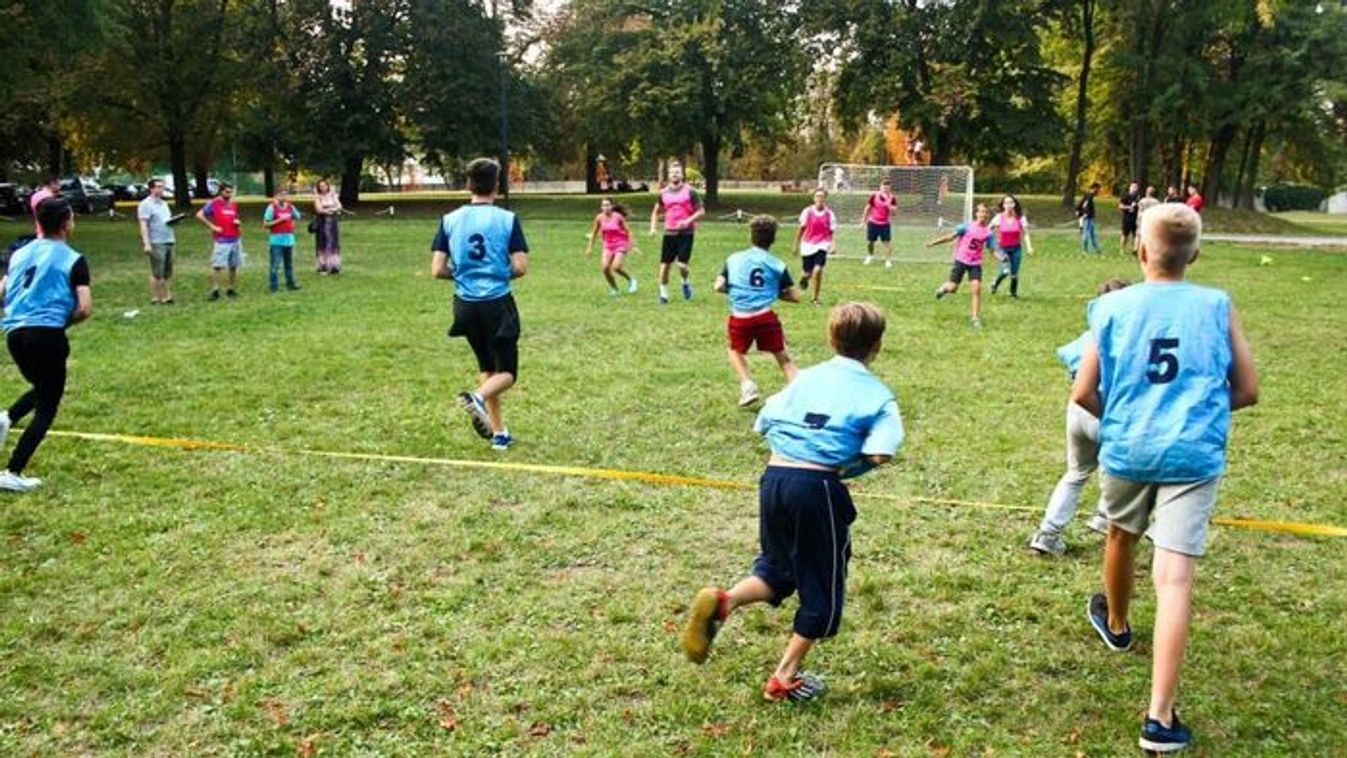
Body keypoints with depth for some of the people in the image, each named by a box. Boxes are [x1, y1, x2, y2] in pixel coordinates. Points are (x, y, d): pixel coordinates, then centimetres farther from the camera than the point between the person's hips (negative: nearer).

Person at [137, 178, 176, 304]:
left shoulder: (164, 204, 20)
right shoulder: (146, 204, -5)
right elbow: (144, 225, -11)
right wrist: (147, 244, -19)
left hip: (169, 241, 8)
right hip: (156, 243, -8)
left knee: (168, 273, 7)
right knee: (157, 273, -6)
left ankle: (167, 297, 10)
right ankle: (155, 298, -1)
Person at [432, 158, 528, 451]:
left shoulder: (449, 220, 0)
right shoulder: (507, 219, -8)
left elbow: (437, 270, -3)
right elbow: (520, 267, -10)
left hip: (465, 304, 4)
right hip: (498, 303, -4)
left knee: (487, 367, 20)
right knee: (507, 372, 8)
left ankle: (499, 432, 20)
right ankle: (478, 397, -23)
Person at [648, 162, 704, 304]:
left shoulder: (689, 192, -3)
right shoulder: (664, 193, 8)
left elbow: (701, 211, -2)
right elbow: (656, 212, 21)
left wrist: (688, 221, -17)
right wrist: (653, 227, 5)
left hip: (686, 233, -3)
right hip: (669, 233, 3)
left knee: (682, 264, -13)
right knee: (664, 265, 1)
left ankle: (686, 283, 19)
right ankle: (663, 293, 15)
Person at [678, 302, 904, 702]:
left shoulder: (805, 378, 14)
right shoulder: (877, 395, 0)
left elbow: (764, 423, 15)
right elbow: (879, 454, -14)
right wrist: (851, 459, 6)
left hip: (774, 477, 5)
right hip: (818, 488, -5)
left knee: (777, 569, 23)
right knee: (822, 586, 14)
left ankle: (723, 601, -5)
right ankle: (785, 678, 19)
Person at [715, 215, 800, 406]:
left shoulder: (734, 259, 10)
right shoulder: (777, 265, 7)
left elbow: (719, 287, 6)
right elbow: (795, 297, 6)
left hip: (739, 318, 1)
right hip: (765, 317, -1)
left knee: (736, 351, 28)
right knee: (784, 357, 13)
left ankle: (747, 383, 9)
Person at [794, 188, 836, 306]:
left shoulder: (829, 214, -3)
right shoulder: (807, 212, -3)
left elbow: (832, 232, -1)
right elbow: (801, 229, 6)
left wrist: (832, 246, -16)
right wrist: (797, 245, 10)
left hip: (822, 245, -1)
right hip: (808, 245, 1)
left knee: (818, 270, -19)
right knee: (809, 273, 7)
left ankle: (815, 298, -3)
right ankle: (805, 277, 50)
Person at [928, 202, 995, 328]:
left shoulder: (988, 233, -4)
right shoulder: (967, 227, -9)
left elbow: (993, 250, -1)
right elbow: (951, 237, -3)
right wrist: (933, 243, -4)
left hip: (975, 264, 2)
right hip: (961, 261, -1)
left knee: (976, 289, -10)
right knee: (953, 288, -4)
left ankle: (975, 317, -1)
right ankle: (943, 288, 34)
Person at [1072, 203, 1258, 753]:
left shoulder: (1113, 307, -1)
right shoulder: (1217, 307, 1)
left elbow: (1083, 394, -3)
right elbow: (1247, 391, 5)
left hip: (1126, 450, 1)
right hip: (1194, 455, -1)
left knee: (1122, 536, 28)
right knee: (1175, 578, -5)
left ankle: (1115, 623, 56)